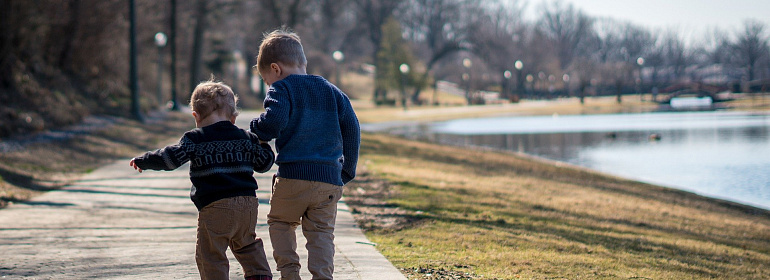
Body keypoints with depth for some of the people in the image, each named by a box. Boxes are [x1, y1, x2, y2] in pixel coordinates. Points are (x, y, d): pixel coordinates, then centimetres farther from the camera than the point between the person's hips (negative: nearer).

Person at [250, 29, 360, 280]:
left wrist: (257, 131, 1)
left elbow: (274, 121, -20)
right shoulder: (331, 91, 16)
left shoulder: (281, 89, -1)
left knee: (280, 221, 17)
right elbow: (351, 129, 12)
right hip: (330, 177, 4)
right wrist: (347, 170, 19)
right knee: (321, 231, 9)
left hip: (292, 176, -4)